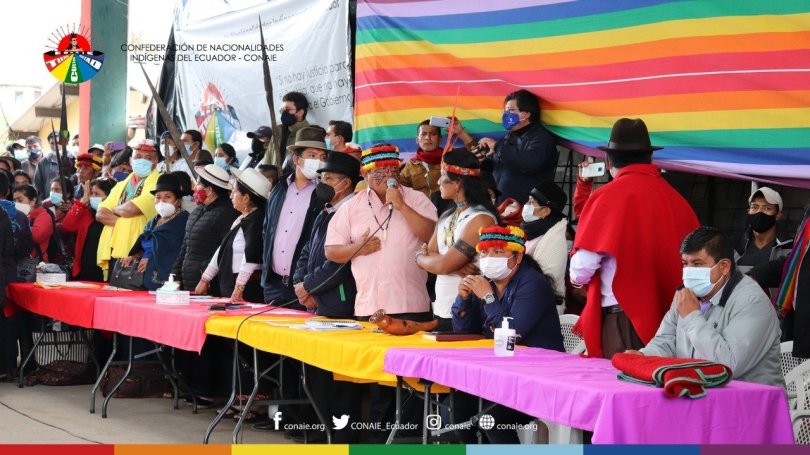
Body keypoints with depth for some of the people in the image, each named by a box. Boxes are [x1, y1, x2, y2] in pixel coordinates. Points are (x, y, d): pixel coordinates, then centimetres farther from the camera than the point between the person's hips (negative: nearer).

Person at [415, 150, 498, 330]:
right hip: (441, 312, 8)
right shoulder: (446, 217, 13)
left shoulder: (481, 219, -15)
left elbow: (443, 266, -18)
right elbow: (430, 254, 5)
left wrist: (420, 257, 2)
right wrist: (456, 267, -14)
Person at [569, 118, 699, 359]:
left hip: (624, 318, -5)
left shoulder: (609, 197, -7)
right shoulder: (676, 198, 5)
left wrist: (577, 277, 14)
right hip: (669, 317, 5)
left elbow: (582, 268, -8)